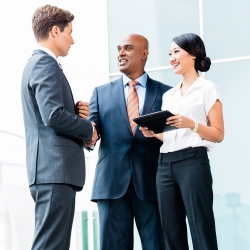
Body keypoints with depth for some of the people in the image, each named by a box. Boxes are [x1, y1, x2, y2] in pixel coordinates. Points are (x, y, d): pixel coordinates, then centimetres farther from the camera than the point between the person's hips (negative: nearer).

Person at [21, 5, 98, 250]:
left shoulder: (36, 63, 22)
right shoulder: (46, 64, -10)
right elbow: (53, 116, -21)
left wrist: (76, 112, 6)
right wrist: (88, 128, -6)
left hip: (51, 168, 10)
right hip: (56, 168, -10)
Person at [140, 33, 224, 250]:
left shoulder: (207, 89, 2)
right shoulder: (168, 95, 20)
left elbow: (218, 134, -3)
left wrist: (191, 124, -18)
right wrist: (153, 133, 2)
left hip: (193, 162, -7)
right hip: (165, 164, 7)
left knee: (202, 232, -9)